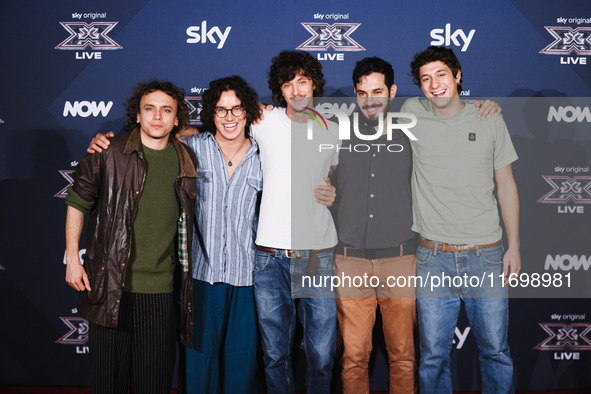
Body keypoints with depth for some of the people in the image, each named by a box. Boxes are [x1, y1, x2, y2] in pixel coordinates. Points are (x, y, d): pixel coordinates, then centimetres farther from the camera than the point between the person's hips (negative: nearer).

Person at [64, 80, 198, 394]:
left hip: (161, 288, 2)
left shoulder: (187, 161, 5)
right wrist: (72, 257, 0)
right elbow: (77, 202, 4)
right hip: (110, 284, -2)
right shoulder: (108, 153, -3)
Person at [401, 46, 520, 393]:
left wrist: (514, 246, 4)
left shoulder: (489, 120, 3)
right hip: (433, 259, 0)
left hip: (486, 256, 0)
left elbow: (506, 184, 7)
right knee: (433, 356, 7)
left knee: (496, 351, 8)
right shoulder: (412, 114, 1)